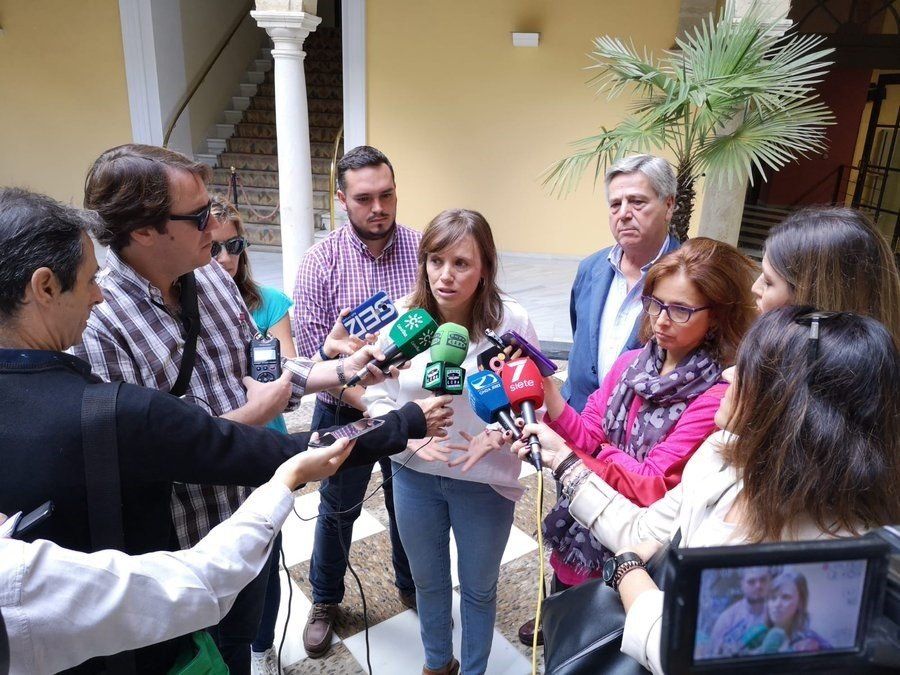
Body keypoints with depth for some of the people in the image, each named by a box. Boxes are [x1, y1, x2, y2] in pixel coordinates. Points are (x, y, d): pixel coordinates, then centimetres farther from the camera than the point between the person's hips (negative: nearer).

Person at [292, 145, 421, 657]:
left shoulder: (423, 249, -9)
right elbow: (311, 346, -13)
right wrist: (362, 398, -21)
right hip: (343, 410, 0)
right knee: (337, 510, 19)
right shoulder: (321, 261, -11)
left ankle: (413, 586, 48)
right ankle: (326, 601, 44)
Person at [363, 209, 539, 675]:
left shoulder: (511, 322, -19)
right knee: (428, 582, 26)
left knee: (478, 588, 21)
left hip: (485, 480, -2)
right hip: (414, 476, 2)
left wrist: (496, 436, -28)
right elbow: (376, 397, -4)